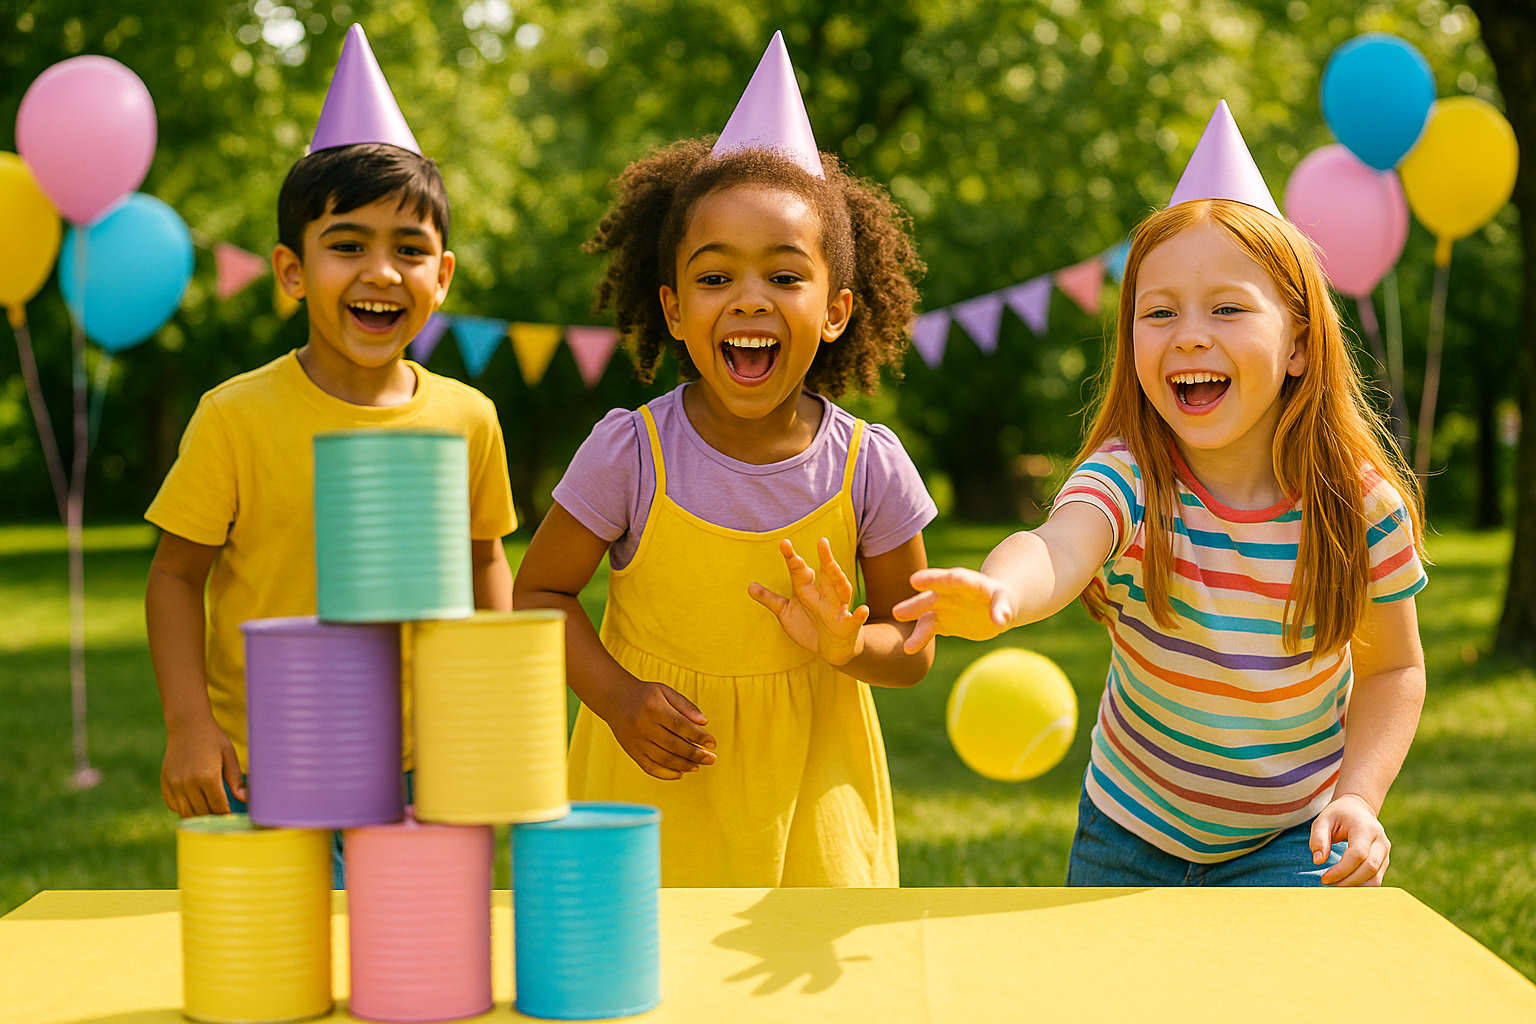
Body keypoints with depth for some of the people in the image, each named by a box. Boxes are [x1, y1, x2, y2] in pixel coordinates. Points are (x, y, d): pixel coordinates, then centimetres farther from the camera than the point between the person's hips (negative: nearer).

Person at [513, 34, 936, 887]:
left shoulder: (868, 467, -9)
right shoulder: (630, 453, -13)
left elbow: (912, 649, 2)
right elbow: (537, 594, -2)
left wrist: (849, 648, -20)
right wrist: (616, 697, -16)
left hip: (809, 792, 1)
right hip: (655, 785, -1)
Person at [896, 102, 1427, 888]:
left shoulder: (1363, 506, -17)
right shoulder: (1127, 478, -22)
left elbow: (1393, 667, -2)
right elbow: (1056, 549, -46)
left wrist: (1358, 799, -17)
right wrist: (999, 593, -69)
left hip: (1291, 838, 0)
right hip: (1130, 831, 1)